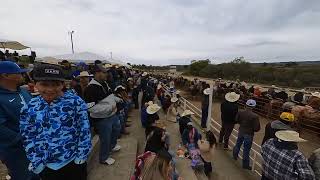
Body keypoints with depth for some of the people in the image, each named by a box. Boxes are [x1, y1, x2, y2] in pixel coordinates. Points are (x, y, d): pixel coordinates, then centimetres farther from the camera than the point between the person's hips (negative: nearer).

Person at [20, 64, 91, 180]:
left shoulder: (75, 101, -15)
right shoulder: (28, 108, -4)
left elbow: (84, 130, -11)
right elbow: (28, 138, 2)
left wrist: (81, 156, -9)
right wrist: (37, 164, -1)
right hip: (46, 166, 3)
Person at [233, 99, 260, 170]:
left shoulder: (240, 113, -14)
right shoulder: (255, 116, -25)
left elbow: (236, 120, 1)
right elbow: (256, 129, -19)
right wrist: (252, 128, 1)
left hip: (241, 132, 4)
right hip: (249, 134, -4)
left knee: (238, 144, 26)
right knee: (246, 150, 11)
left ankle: (235, 155, 49)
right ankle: (245, 164, 29)